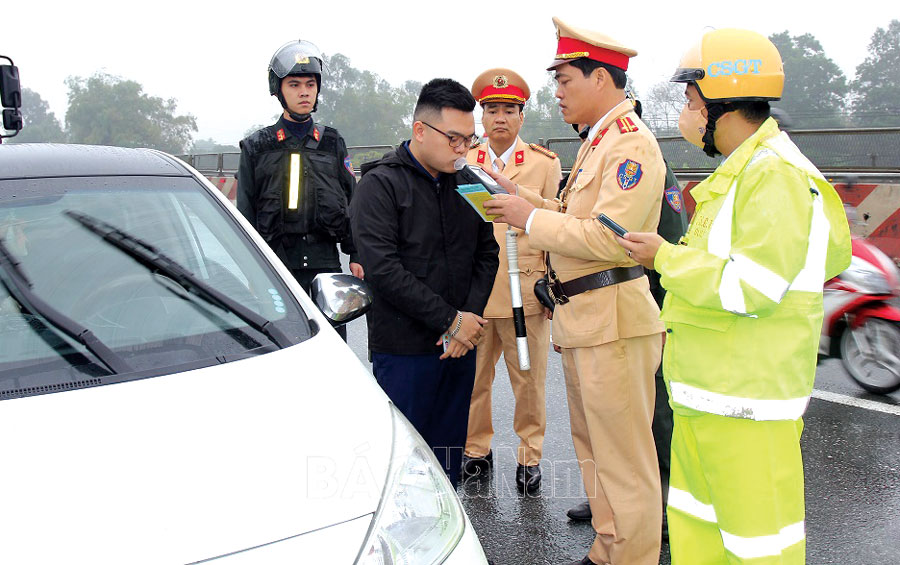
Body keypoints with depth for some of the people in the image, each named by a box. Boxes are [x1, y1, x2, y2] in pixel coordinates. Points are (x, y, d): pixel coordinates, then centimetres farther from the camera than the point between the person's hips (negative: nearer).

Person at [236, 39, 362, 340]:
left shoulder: (332, 143, 12)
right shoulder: (257, 146, 7)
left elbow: (352, 202, 13)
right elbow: (245, 213, 7)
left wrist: (357, 255, 6)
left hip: (325, 263, 1)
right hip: (275, 266, -1)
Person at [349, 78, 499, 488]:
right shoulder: (380, 184, -8)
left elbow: (487, 252, 13)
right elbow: (382, 269, -17)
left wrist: (471, 315, -4)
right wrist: (450, 320, -15)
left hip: (459, 345, 6)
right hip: (403, 350, -5)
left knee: (448, 455, 13)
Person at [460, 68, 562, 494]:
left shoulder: (545, 163, 6)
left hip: (525, 291, -2)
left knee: (529, 382, 6)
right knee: (473, 379, 8)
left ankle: (529, 456, 21)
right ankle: (477, 451, 25)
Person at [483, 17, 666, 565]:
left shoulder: (633, 144, -16)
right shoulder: (596, 142, 17)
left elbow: (607, 237, -25)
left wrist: (530, 216, -16)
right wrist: (522, 198, 6)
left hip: (614, 320, -11)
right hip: (581, 316, 11)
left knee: (624, 462, 0)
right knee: (594, 450, 20)